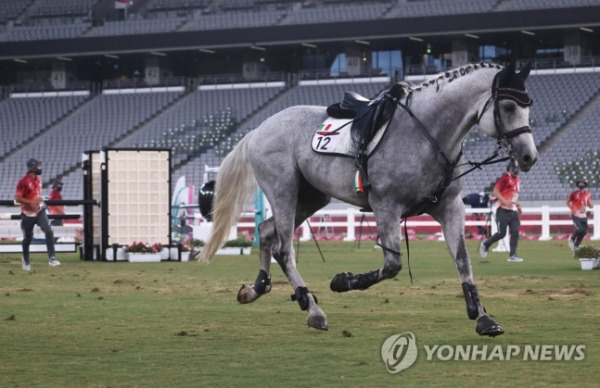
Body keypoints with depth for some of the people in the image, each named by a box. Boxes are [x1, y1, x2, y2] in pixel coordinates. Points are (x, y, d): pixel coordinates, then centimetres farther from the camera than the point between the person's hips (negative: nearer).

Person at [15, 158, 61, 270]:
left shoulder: (38, 178, 4)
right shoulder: (23, 182, -17)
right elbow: (17, 198, -20)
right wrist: (32, 202, -28)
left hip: (39, 211, 4)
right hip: (28, 214, -4)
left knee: (48, 231, -17)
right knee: (28, 238, 9)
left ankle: (51, 258, -20)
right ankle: (25, 259, 32)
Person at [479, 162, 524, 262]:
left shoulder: (517, 179, 15)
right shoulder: (505, 178, -10)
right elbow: (496, 191, -14)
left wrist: (518, 205, 15)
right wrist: (505, 201, -25)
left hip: (513, 211, 7)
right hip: (503, 210, -7)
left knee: (515, 232, -3)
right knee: (501, 233, -6)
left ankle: (512, 255, 0)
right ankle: (485, 244, 17)